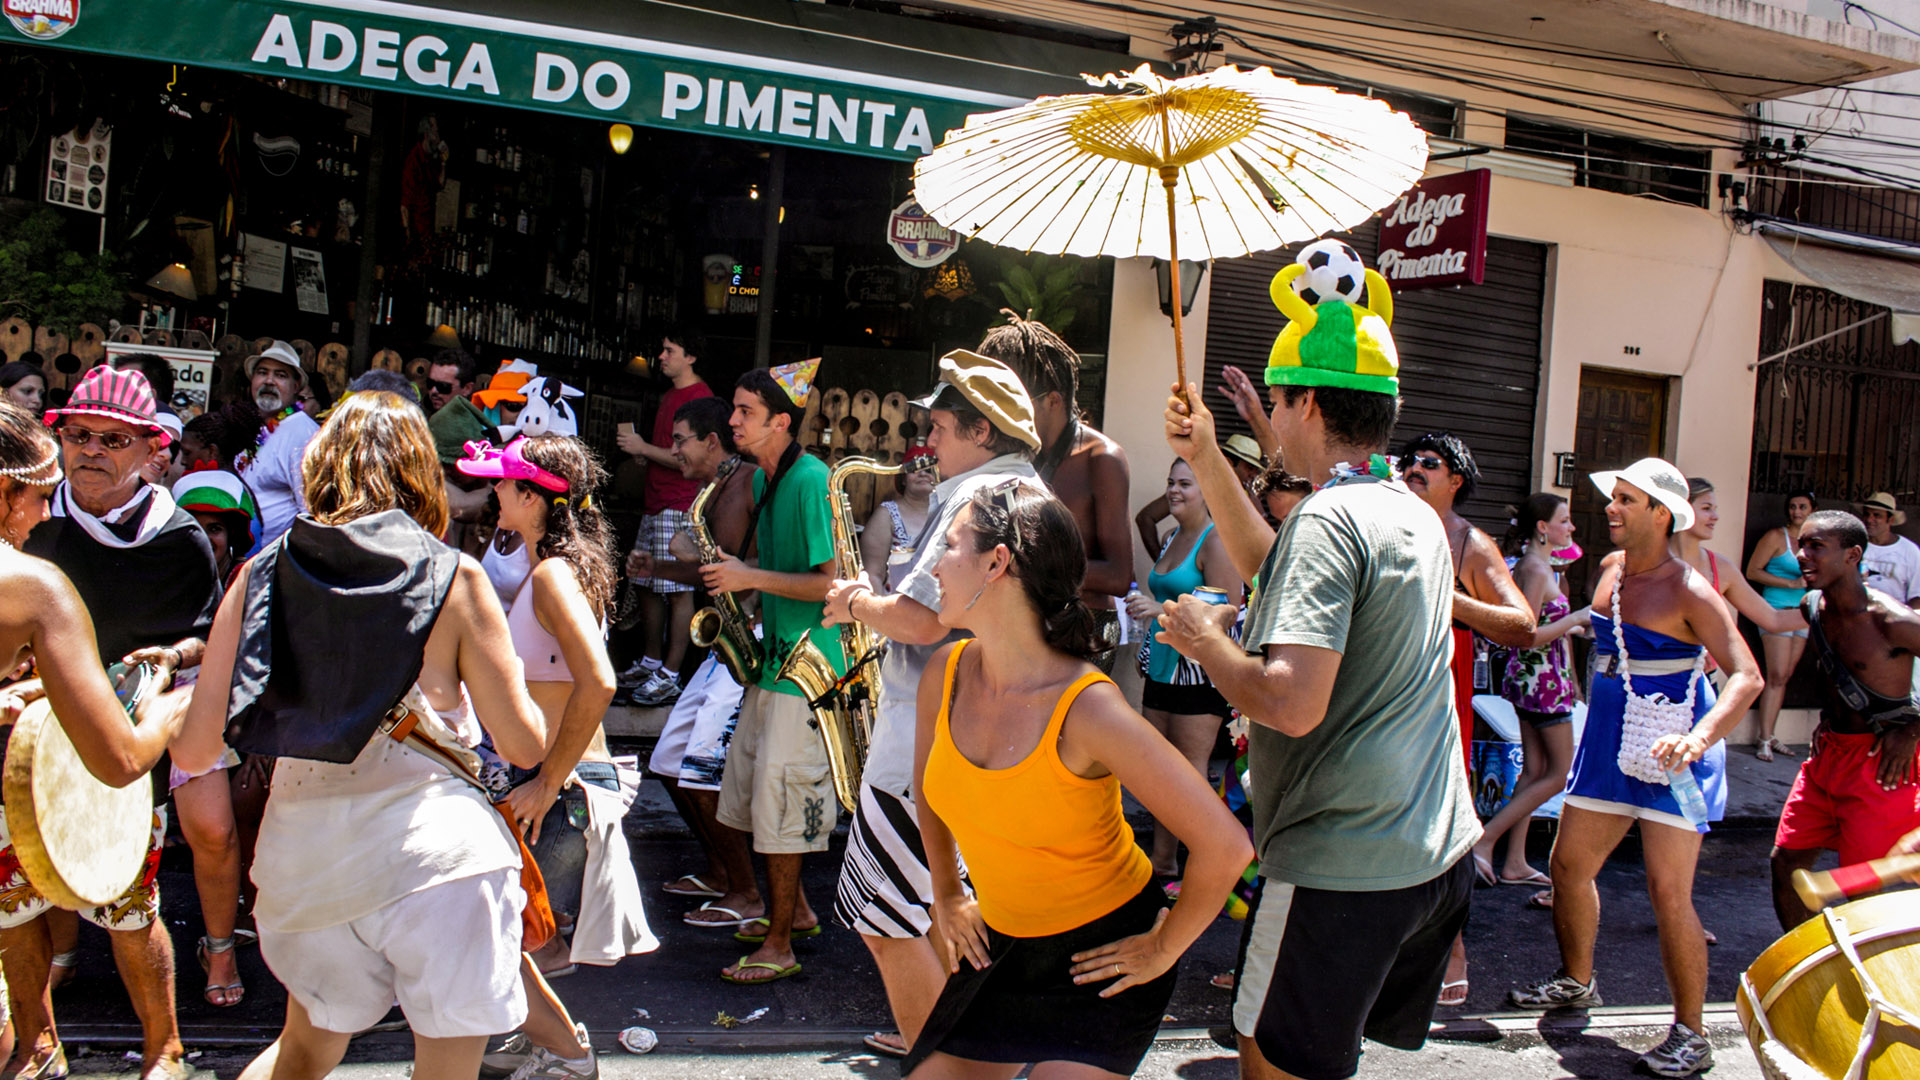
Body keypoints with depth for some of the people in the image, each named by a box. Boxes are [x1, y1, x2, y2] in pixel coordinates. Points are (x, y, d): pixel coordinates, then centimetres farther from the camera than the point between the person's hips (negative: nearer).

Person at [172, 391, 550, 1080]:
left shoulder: (260, 575, 3)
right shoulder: (456, 579, -3)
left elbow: (194, 751, 3)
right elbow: (524, 746, -1)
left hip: (300, 860, 4)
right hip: (432, 846, -4)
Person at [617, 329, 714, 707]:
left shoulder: (700, 396, -11)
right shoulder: (669, 396, 19)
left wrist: (644, 448, -13)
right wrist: (638, 449, 10)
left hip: (680, 508, -10)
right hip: (655, 505, 10)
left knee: (678, 590, -7)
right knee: (647, 585, 13)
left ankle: (670, 676, -4)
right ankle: (650, 663, 24)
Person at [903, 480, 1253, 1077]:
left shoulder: (1087, 708, -28)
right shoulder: (946, 675, -8)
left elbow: (1225, 845, -27)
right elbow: (930, 784, 16)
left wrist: (1162, 951, -14)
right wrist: (947, 896, 17)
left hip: (1105, 953, -6)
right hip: (1003, 944, 6)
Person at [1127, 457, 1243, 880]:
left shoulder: (1215, 541, -11)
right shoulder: (1171, 539, 15)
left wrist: (1162, 609, -24)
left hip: (1199, 671, -8)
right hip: (1163, 668, 8)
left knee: (1190, 773, -6)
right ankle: (1162, 861, 19)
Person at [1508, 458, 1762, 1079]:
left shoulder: (1687, 591, -15)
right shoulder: (1609, 571, 7)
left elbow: (1747, 677, -22)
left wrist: (1698, 738, -35)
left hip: (1669, 750, -8)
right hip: (1608, 743, 8)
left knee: (1668, 892, -11)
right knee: (1569, 865, 13)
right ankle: (1576, 982, 35)